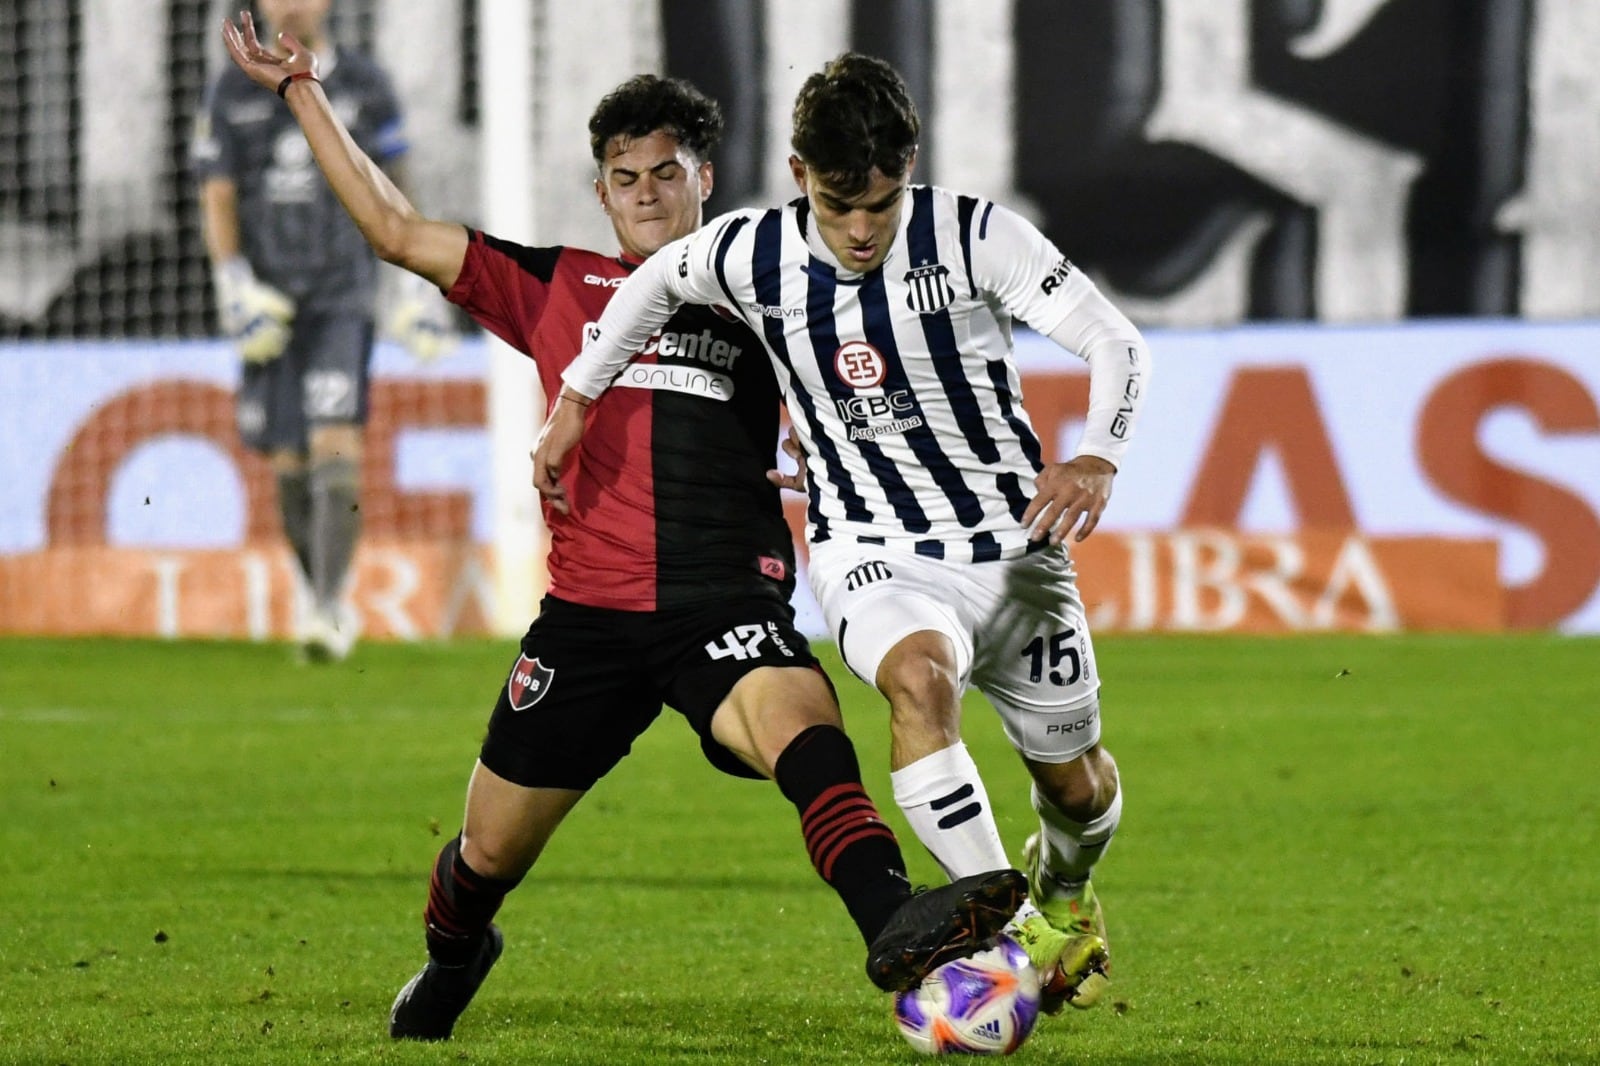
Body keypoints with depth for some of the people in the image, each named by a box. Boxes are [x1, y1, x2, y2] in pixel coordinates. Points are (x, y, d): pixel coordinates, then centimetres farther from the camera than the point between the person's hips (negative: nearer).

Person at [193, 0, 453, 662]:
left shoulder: (364, 85, 4)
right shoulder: (232, 91, 5)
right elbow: (217, 200, 4)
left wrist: (419, 284, 6)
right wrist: (234, 288, -7)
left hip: (343, 292, -2)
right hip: (270, 302, 2)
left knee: (337, 448, -16)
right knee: (289, 465, 4)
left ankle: (328, 609, -18)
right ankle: (323, 601, 19)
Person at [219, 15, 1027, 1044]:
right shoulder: (560, 289, 14)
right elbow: (397, 229, 14)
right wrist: (303, 91, 14)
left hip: (730, 603, -2)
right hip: (590, 609, 2)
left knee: (799, 719, -35)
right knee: (491, 851, 10)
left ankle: (895, 923, -56)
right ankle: (451, 958, 45)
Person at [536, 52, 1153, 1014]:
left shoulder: (976, 237, -16)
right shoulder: (754, 256, -9)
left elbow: (1121, 347, -17)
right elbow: (658, 280, 15)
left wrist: (1098, 457, -36)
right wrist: (575, 400, 16)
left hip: (1012, 543, 1)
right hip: (874, 558, -1)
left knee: (1077, 783, 12)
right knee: (919, 680, -35)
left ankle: (1064, 887, 51)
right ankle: (1001, 935, -36)